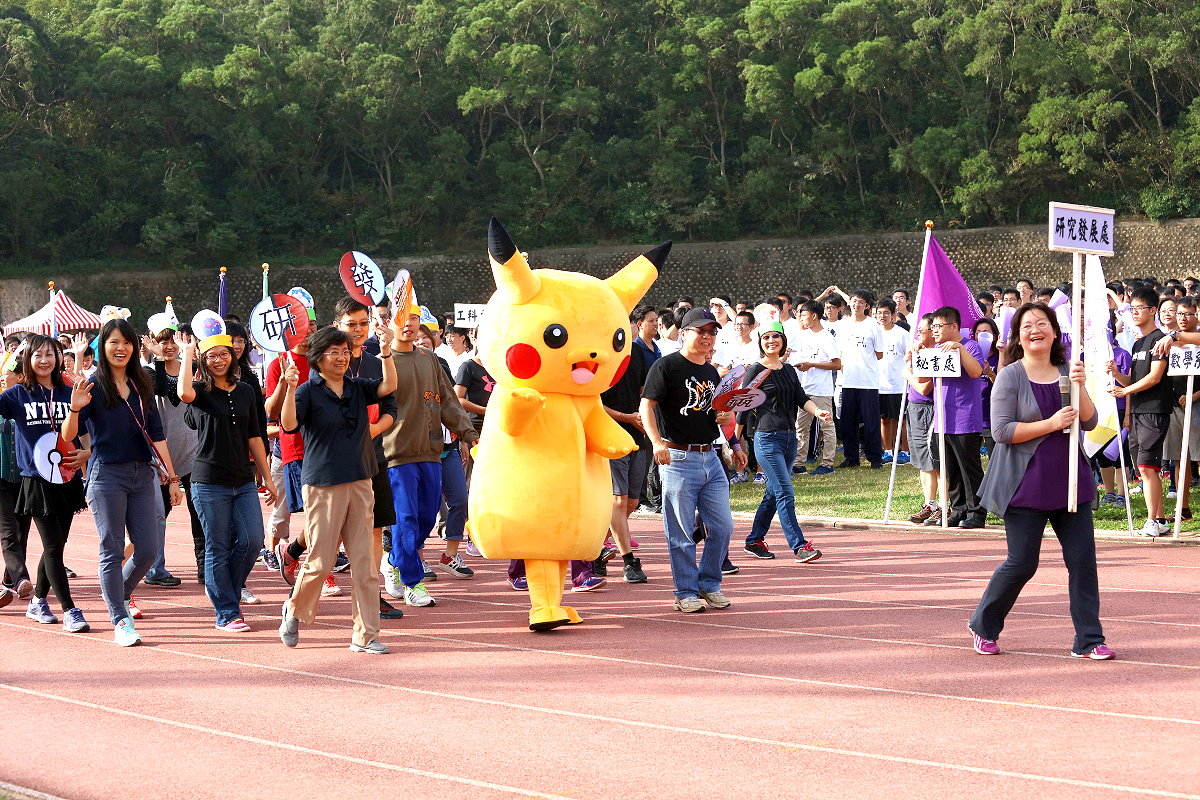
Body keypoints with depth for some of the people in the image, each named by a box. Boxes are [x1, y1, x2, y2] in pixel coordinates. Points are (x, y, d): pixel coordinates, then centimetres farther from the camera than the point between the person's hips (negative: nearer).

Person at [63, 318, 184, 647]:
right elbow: (68, 436, -8)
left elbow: (156, 434, 12)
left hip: (142, 474, 4)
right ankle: (120, 622, 1)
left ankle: (120, 593, 29)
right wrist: (75, 408, -28)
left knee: (148, 551, 2)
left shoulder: (142, 385, 11)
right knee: (112, 551, -3)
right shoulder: (92, 385, -3)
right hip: (106, 475, -4)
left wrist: (171, 477, 8)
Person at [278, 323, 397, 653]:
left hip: (360, 482, 4)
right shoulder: (308, 391, -4)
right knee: (320, 562, 0)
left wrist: (386, 351, -17)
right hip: (323, 484, -4)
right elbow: (288, 424, -18)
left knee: (364, 562, 2)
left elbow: (389, 386, -5)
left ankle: (365, 635, 7)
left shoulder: (358, 388, 10)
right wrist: (290, 390, -32)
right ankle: (295, 611, 28)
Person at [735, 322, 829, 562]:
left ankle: (755, 541, 23)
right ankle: (799, 546, -11)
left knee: (773, 493, 12)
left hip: (789, 437, 7)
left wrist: (818, 411, -14)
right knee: (785, 492, -11)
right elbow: (744, 409, -3)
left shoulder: (789, 371, 13)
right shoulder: (755, 372, -5)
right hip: (767, 438, -7)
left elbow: (801, 399, 6)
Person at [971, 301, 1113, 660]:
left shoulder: (1067, 372, 9)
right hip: (1026, 485, -4)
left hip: (1069, 480, 5)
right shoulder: (1010, 376, -6)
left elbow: (1089, 422, 3)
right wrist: (1051, 424, -18)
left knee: (1083, 558, -1)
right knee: (1022, 564, -1)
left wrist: (1080, 386, -13)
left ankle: (1088, 640, 7)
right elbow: (1001, 431, -13)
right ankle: (983, 627, 20)